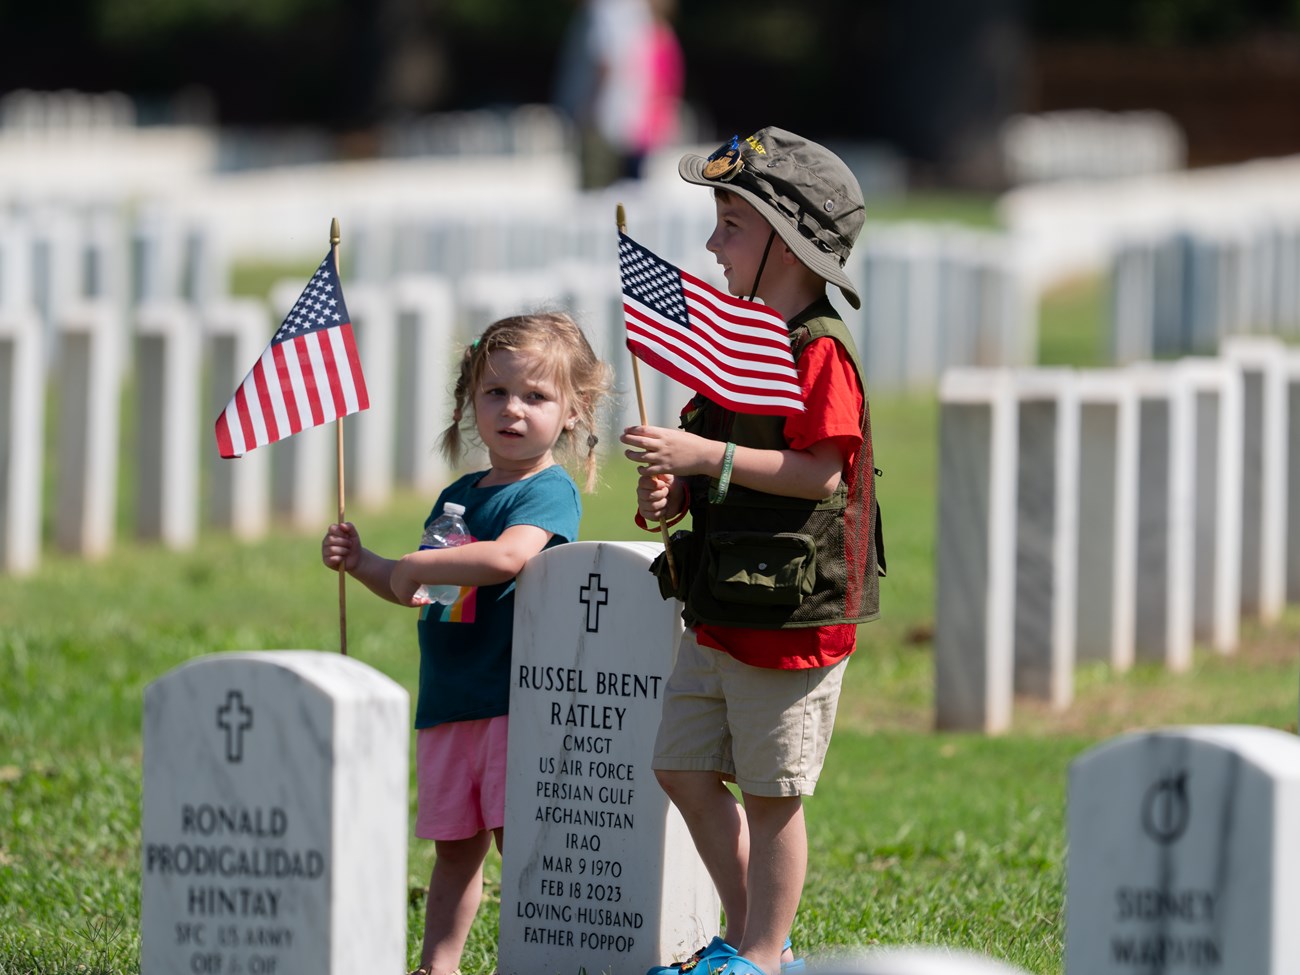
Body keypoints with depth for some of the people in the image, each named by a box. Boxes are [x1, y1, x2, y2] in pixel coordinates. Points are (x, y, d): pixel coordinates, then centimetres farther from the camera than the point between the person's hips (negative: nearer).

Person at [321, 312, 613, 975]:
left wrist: (414, 567, -17)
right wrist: (363, 564, 12)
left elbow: (509, 555, -28)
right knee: (454, 846, 11)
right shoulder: (458, 495, 17)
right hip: (449, 699, 7)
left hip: (517, 697, -7)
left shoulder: (550, 492, -8)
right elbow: (425, 593, 29)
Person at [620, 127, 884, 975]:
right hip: (722, 609, 10)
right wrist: (672, 492, 4)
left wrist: (707, 456, -26)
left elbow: (822, 472, -23)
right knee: (684, 768, 12)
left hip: (793, 613, -9)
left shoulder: (820, 351, -15)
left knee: (771, 794, -1)